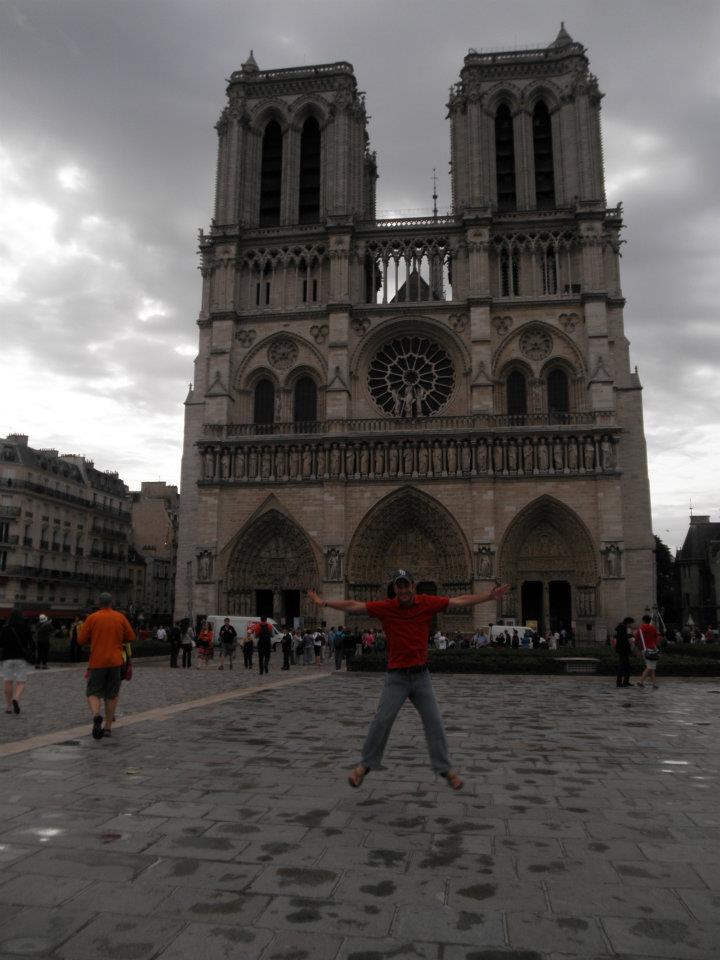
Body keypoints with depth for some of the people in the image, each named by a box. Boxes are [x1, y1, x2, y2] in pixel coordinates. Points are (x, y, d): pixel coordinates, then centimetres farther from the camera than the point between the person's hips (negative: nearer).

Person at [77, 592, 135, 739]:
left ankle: (96, 715, -23)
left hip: (97, 662, -2)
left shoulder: (92, 618, -3)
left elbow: (81, 640, -2)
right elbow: (131, 638, 6)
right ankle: (108, 727, 14)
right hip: (115, 661, 2)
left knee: (93, 692, 5)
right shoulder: (120, 617, 3)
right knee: (112, 695, 12)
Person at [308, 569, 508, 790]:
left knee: (434, 722, 5)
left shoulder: (428, 603, -5)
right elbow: (353, 606, -7)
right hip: (396, 677, -1)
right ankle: (365, 765, 15)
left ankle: (445, 768, 20)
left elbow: (461, 600, -2)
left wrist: (490, 596, -4)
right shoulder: (385, 607, -8)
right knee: (381, 721, -3)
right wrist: (324, 602, -10)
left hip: (421, 675, 1)